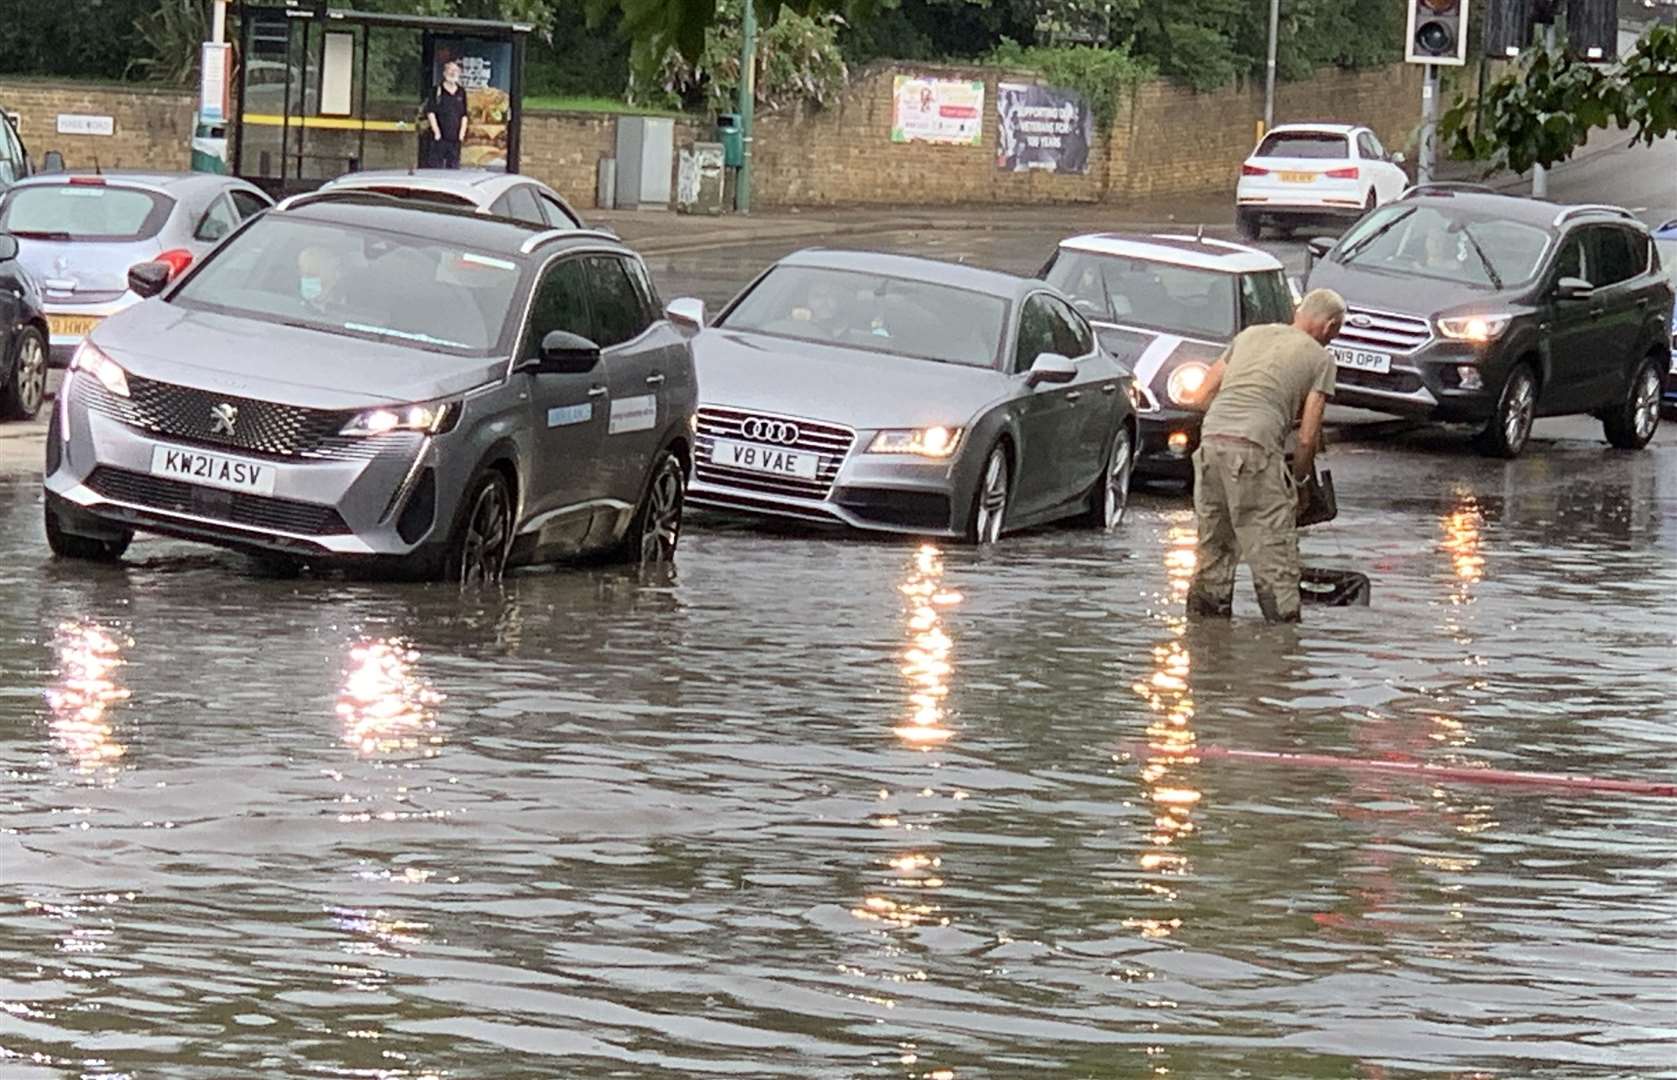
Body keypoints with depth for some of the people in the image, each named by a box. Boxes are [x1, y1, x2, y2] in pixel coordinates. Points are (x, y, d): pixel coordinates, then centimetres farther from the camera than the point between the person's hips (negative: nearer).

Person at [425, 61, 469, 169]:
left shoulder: (461, 92, 11)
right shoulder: (437, 91, -1)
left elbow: (464, 115, 14)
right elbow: (430, 112, -4)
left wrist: (462, 132, 3)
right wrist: (436, 132, -10)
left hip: (455, 139, 4)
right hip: (440, 137, -4)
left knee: (454, 167, 4)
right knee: (437, 165, -5)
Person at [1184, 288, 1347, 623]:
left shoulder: (1251, 334, 26)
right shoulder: (1319, 358, 10)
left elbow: (1205, 394, 23)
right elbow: (1307, 437, 4)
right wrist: (1296, 480, 19)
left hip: (1211, 436, 6)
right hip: (1255, 446, -6)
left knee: (1214, 545, 17)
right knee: (1273, 547, -2)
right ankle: (1284, 621, -6)